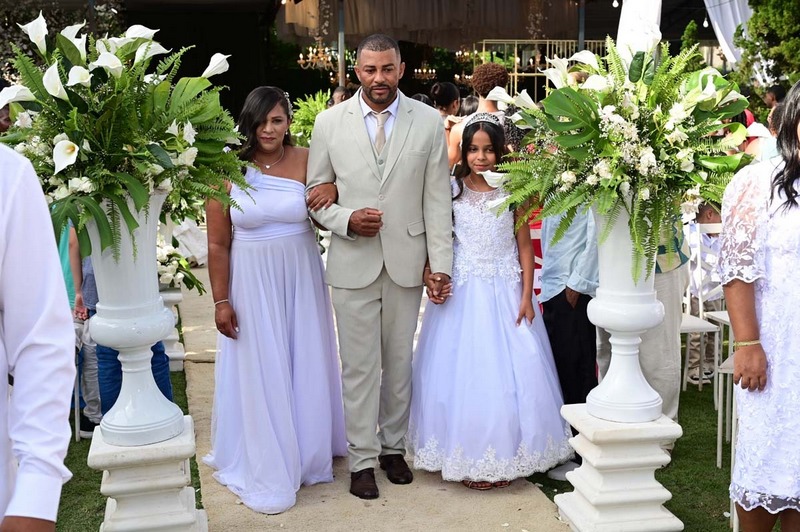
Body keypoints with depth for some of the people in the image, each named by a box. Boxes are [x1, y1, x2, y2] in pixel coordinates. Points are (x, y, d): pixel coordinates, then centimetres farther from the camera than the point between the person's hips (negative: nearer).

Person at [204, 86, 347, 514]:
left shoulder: (307, 161, -6)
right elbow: (218, 244, -4)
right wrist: (221, 301, -6)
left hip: (300, 281, 2)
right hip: (251, 285, -1)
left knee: (305, 368, 14)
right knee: (259, 373, 9)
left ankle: (307, 454, 36)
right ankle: (266, 471, 24)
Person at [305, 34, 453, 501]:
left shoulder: (429, 122, 0)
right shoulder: (330, 122, -1)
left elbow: (438, 198, 0)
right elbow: (315, 193, 5)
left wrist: (441, 262, -3)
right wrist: (346, 220, -14)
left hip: (407, 261, 1)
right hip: (353, 263, -1)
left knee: (400, 362, 13)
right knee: (360, 366, 5)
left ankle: (394, 447, 30)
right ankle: (363, 459, 19)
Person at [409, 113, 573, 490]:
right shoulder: (451, 190, 0)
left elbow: (525, 247, 1)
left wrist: (526, 296, -5)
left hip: (507, 292, 1)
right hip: (463, 293, 0)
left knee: (512, 371, 2)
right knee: (464, 372, 3)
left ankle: (509, 454, 17)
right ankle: (470, 458, 15)